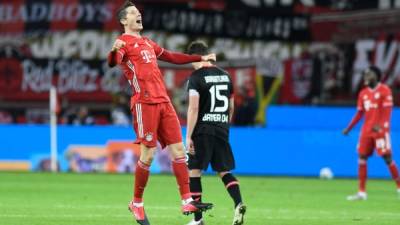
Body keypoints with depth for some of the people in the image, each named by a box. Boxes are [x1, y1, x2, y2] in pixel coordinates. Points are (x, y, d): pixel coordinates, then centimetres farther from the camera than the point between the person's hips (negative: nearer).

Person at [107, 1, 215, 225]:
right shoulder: (125, 43, -3)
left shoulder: (147, 42, 23)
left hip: (163, 101, 8)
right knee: (148, 155, -8)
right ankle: (137, 203, 7)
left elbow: (171, 57, 37)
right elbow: (113, 62, -23)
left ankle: (187, 201, -1)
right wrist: (115, 51, -47)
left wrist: (201, 58, 39)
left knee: (178, 150, 0)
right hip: (144, 103, -8)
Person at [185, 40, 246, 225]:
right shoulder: (225, 75, 12)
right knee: (224, 171, 12)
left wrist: (188, 136, -15)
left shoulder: (196, 77, -8)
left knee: (194, 171, 3)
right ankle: (238, 203, -13)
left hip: (202, 131, -6)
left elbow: (194, 108, -16)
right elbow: (231, 108, 17)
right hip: (222, 130, 6)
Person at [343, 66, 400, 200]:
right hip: (366, 131, 6)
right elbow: (359, 114, 16)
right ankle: (361, 192, 6)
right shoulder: (363, 93, 12)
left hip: (381, 130, -6)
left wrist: (380, 125, -27)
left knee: (387, 158, -8)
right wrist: (348, 128, 10)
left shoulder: (384, 90, -6)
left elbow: (387, 111, -13)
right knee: (361, 158, 2)